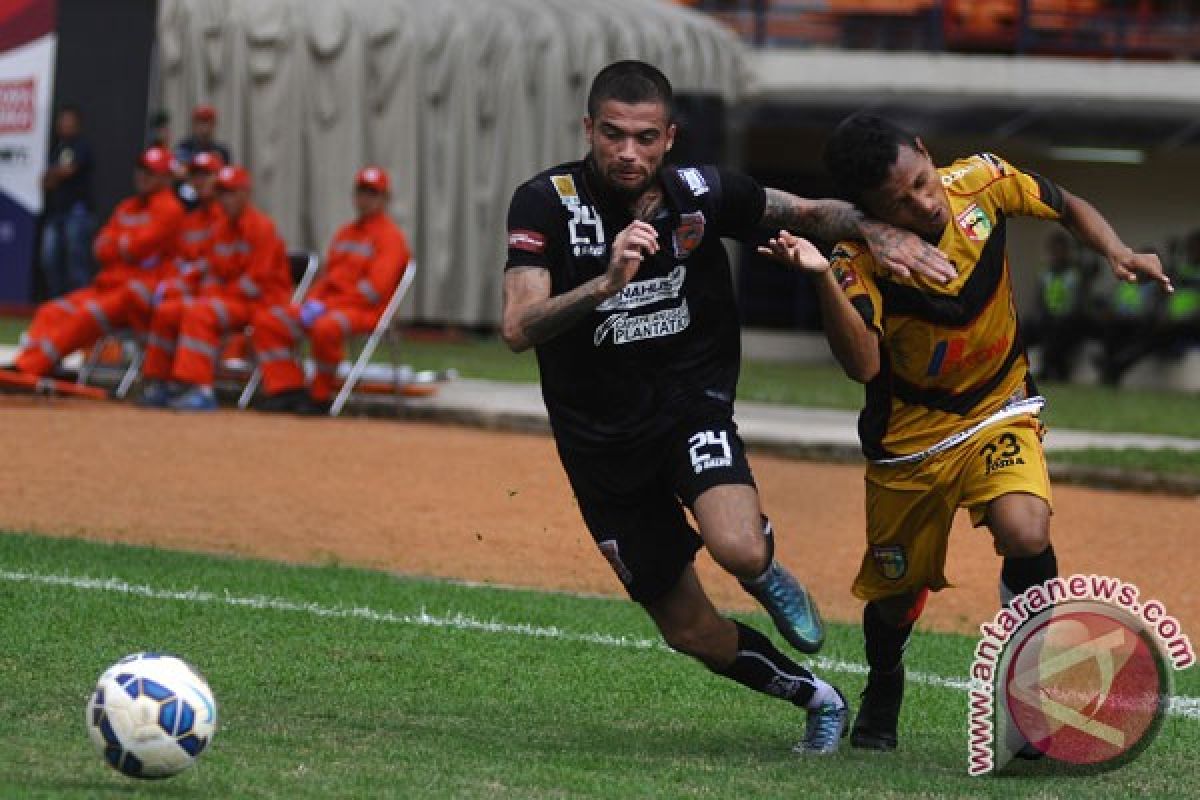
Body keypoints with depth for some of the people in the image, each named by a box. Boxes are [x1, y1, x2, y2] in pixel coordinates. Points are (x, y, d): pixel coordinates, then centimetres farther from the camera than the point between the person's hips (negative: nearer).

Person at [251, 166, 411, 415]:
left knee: (326, 327, -41)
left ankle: (320, 399, -23)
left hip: (367, 311, -9)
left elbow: (376, 286, -15)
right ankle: (288, 389, -10)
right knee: (267, 320, -2)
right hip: (326, 305, 9)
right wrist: (312, 301, 2)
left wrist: (325, 306, -17)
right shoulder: (345, 233, 23)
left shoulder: (390, 235, -4)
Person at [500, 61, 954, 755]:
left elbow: (813, 212, 7)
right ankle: (818, 698, 32)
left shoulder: (703, 194, -9)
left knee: (737, 548, -32)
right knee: (692, 632, 5)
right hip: (600, 442, 1)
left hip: (692, 404, -1)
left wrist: (876, 231, -14)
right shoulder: (548, 202, -14)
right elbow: (519, 329, -25)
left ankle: (767, 575, 6)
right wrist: (608, 282, -40)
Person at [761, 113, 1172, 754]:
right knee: (899, 588, 14)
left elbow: (1068, 208, 2)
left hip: (1000, 411, 1)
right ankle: (883, 685, 49)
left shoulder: (982, 182, -18)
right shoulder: (861, 258, -26)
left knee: (1026, 533, -28)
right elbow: (862, 364, -40)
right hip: (912, 432, -1)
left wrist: (1117, 254, -16)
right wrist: (823, 280, -53)